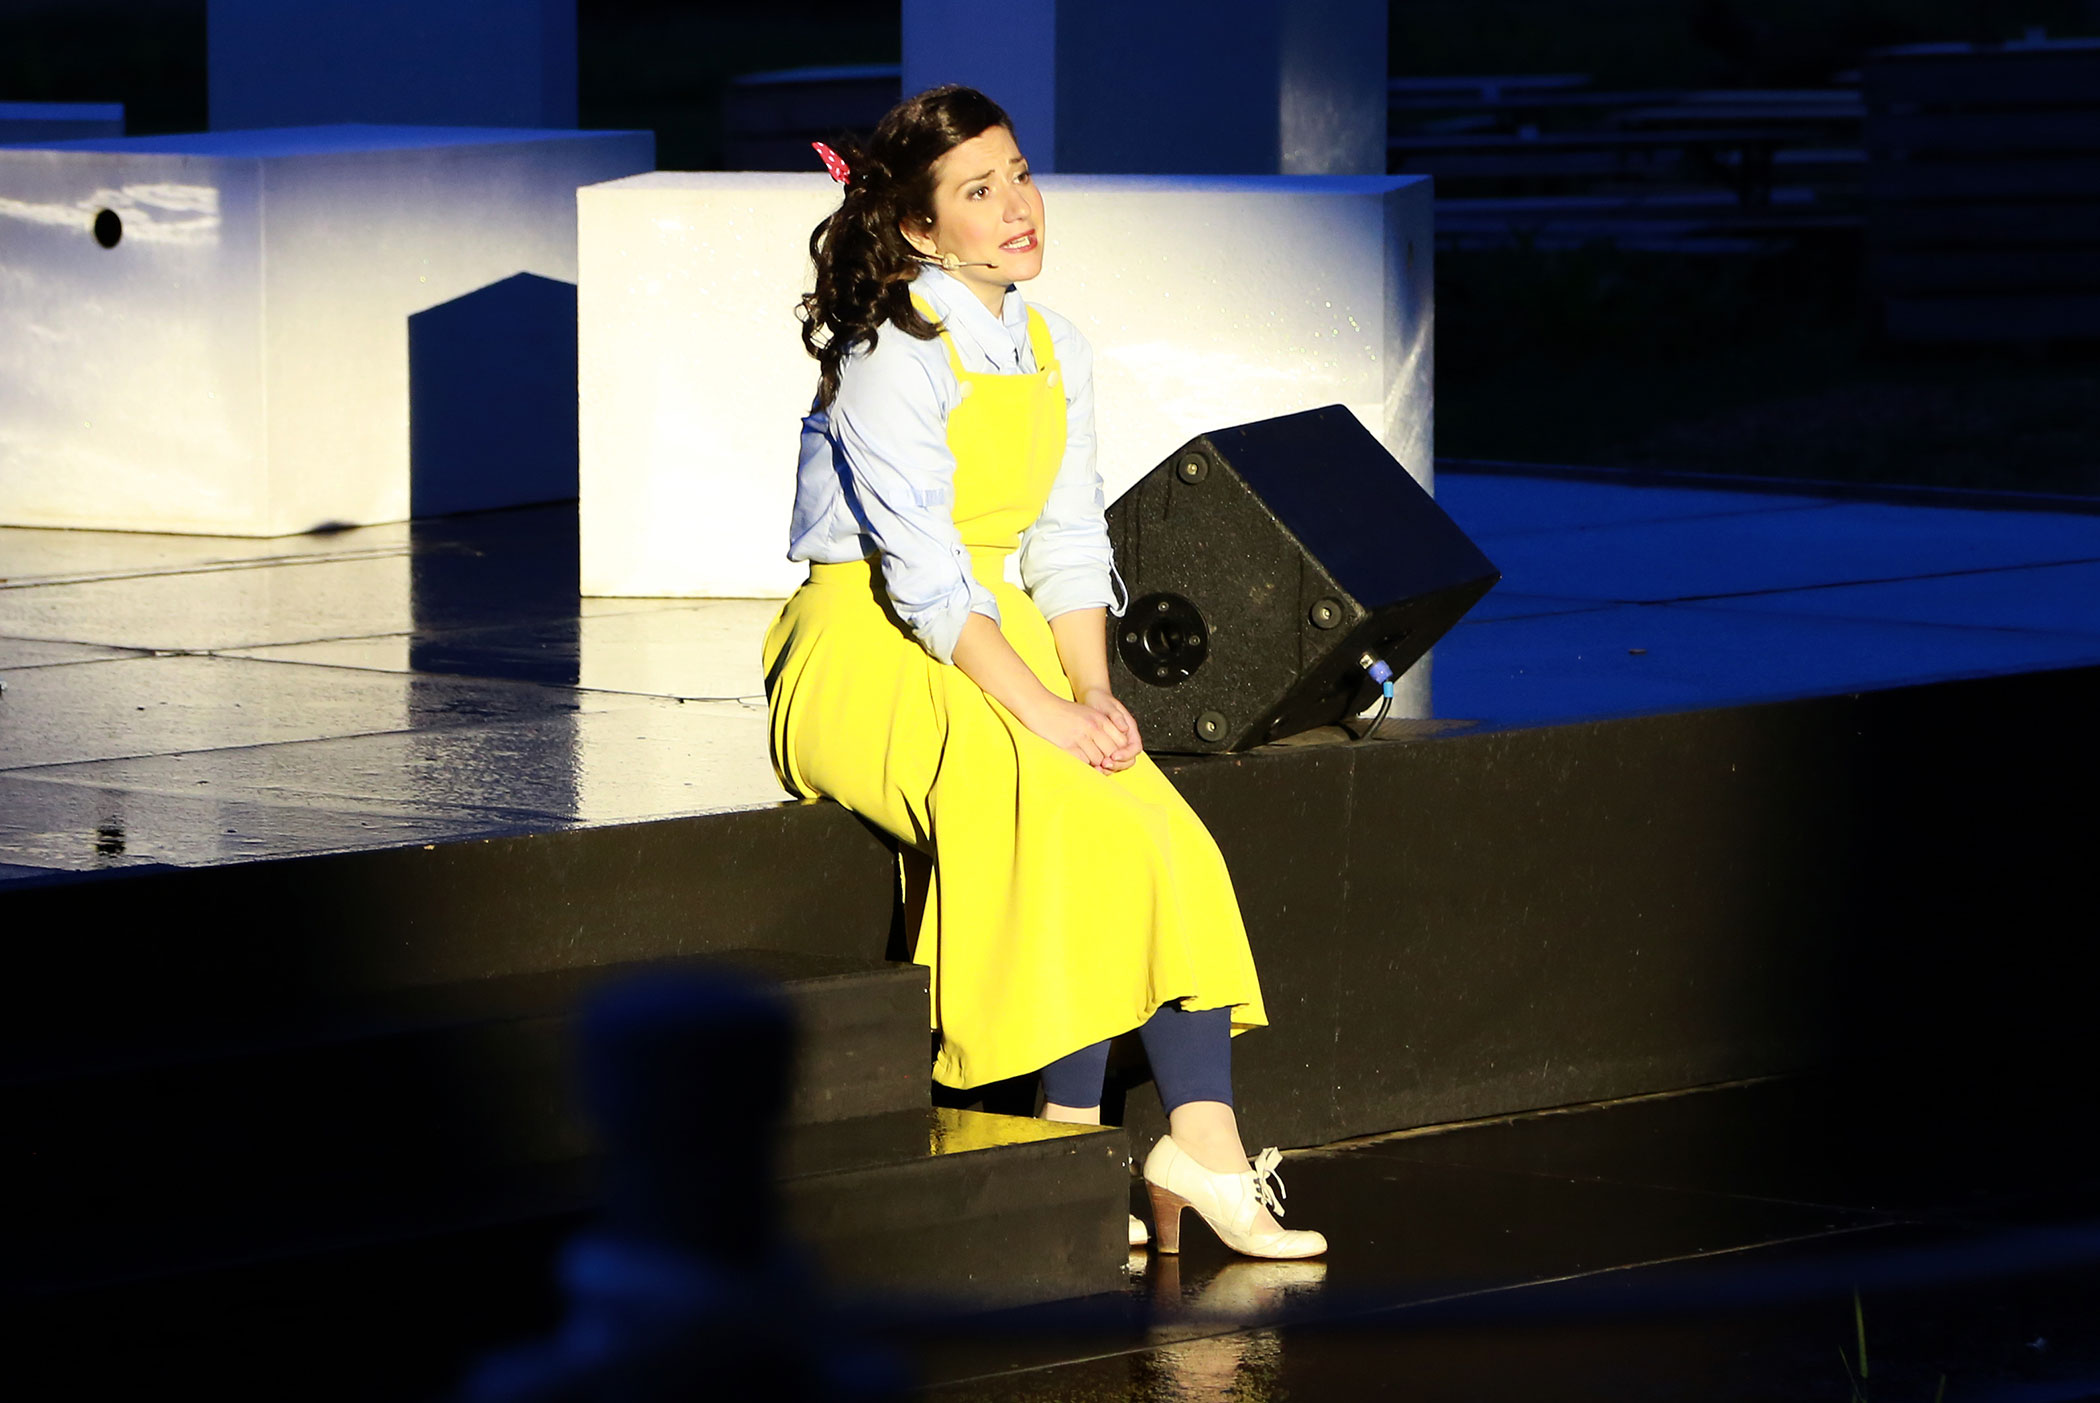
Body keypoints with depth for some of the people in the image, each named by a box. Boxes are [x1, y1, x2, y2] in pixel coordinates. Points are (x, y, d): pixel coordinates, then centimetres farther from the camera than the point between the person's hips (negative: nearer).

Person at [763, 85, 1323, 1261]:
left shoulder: (1056, 355, 11)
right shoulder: (893, 360, -13)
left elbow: (1069, 544, 9)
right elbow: (921, 573, -20)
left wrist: (1094, 693, -8)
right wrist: (1044, 714, -25)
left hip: (994, 635, 7)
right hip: (872, 650, -7)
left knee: (1166, 842, -17)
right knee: (1068, 824, -29)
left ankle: (1203, 1144, -24)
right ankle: (1073, 1139, -24)